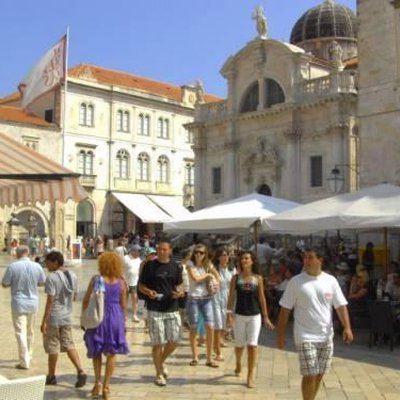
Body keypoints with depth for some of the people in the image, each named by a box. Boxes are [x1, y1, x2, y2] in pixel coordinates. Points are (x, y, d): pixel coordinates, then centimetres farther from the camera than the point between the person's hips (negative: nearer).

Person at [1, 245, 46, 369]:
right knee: (30, 332, 18)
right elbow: (42, 282, 8)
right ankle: (28, 357, 33)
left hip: (18, 303, -4)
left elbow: (4, 284, -6)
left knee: (21, 332, 1)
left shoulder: (13, 266, -14)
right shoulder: (36, 266, -5)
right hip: (33, 303, 4)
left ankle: (24, 362, -1)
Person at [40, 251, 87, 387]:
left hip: (53, 317, -6)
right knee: (69, 345, 12)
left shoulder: (52, 277, -16)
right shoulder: (73, 276, 4)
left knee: (53, 347, 8)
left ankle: (51, 376, 21)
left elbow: (50, 301, -19)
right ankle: (81, 372, 0)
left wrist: (44, 321, -16)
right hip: (67, 316, 6)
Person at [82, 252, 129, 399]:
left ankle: (98, 382, 6)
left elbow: (86, 300, -2)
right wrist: (123, 322, 13)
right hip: (115, 318, 1)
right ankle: (106, 385, 11)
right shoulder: (121, 283, -1)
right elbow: (123, 305, 2)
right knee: (111, 353, 10)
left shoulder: (96, 280, -5)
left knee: (96, 352, 15)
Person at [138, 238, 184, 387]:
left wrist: (179, 292, -9)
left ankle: (162, 362, 32)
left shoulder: (175, 267, 6)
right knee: (158, 343, 2)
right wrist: (148, 292, -19)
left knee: (174, 341, 4)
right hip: (155, 310, -3)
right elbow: (141, 285, 2)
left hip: (172, 309, 3)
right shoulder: (150, 266, -3)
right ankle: (159, 373, 19)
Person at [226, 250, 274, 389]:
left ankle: (251, 376, 2)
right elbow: (231, 297, -1)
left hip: (255, 316, 0)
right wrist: (229, 314, -10)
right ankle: (238, 365, 42)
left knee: (252, 345, -6)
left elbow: (262, 298, 5)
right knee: (239, 345, 13)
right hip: (239, 315, 1)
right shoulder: (236, 278, 0)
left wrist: (266, 317, 6)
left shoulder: (258, 278, 1)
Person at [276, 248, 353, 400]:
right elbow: (285, 309, -3)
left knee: (319, 374, 13)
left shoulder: (331, 280, 1)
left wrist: (347, 327, -12)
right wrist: (280, 335, -5)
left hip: (326, 336, 3)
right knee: (310, 375, -7)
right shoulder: (295, 282, -6)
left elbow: (341, 306, 2)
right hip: (305, 337, -3)